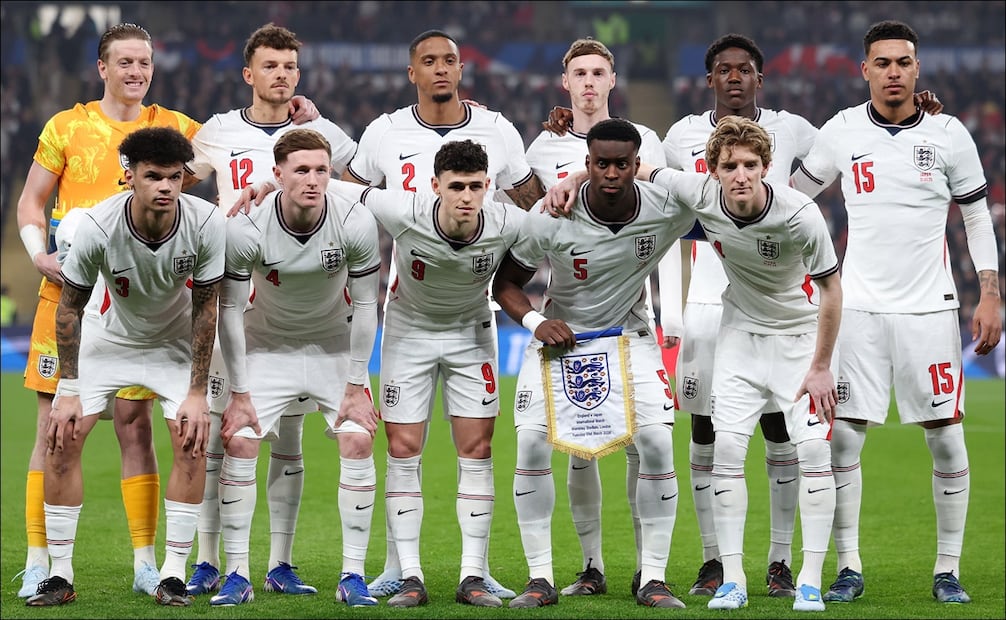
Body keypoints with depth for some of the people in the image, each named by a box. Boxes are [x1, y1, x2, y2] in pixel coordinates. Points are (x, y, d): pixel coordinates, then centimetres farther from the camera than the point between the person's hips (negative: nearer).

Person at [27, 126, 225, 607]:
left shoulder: (206, 224, -28)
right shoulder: (97, 226, -31)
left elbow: (205, 308, -15)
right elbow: (70, 306, -15)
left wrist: (197, 393, -16)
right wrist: (69, 390, -15)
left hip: (175, 341, 0)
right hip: (107, 337, 0)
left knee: (192, 442, -15)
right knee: (63, 437, -11)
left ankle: (173, 574, -5)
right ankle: (60, 575, -1)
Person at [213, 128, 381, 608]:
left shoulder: (356, 224, -23)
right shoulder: (245, 229, -25)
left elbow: (365, 305, -12)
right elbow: (229, 309, -14)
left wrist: (356, 387, -11)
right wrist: (239, 392, -12)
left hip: (334, 347, 1)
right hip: (267, 347, 0)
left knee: (358, 443, -13)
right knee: (238, 444, -13)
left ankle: (353, 576, -5)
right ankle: (237, 576, -3)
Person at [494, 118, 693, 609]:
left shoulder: (668, 212, -21)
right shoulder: (550, 219, -24)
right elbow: (506, 282, -12)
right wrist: (535, 321, -28)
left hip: (628, 335, 1)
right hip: (559, 332, -1)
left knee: (658, 444, -14)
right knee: (532, 444, -15)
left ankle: (653, 578, -2)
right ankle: (540, 578, -4)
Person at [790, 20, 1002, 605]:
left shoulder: (949, 135, 0)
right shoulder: (842, 132, 2)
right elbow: (792, 198, 15)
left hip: (930, 309, -1)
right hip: (860, 309, 1)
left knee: (947, 441, -1)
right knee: (843, 439, -3)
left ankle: (949, 570, 9)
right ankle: (850, 567, 7)